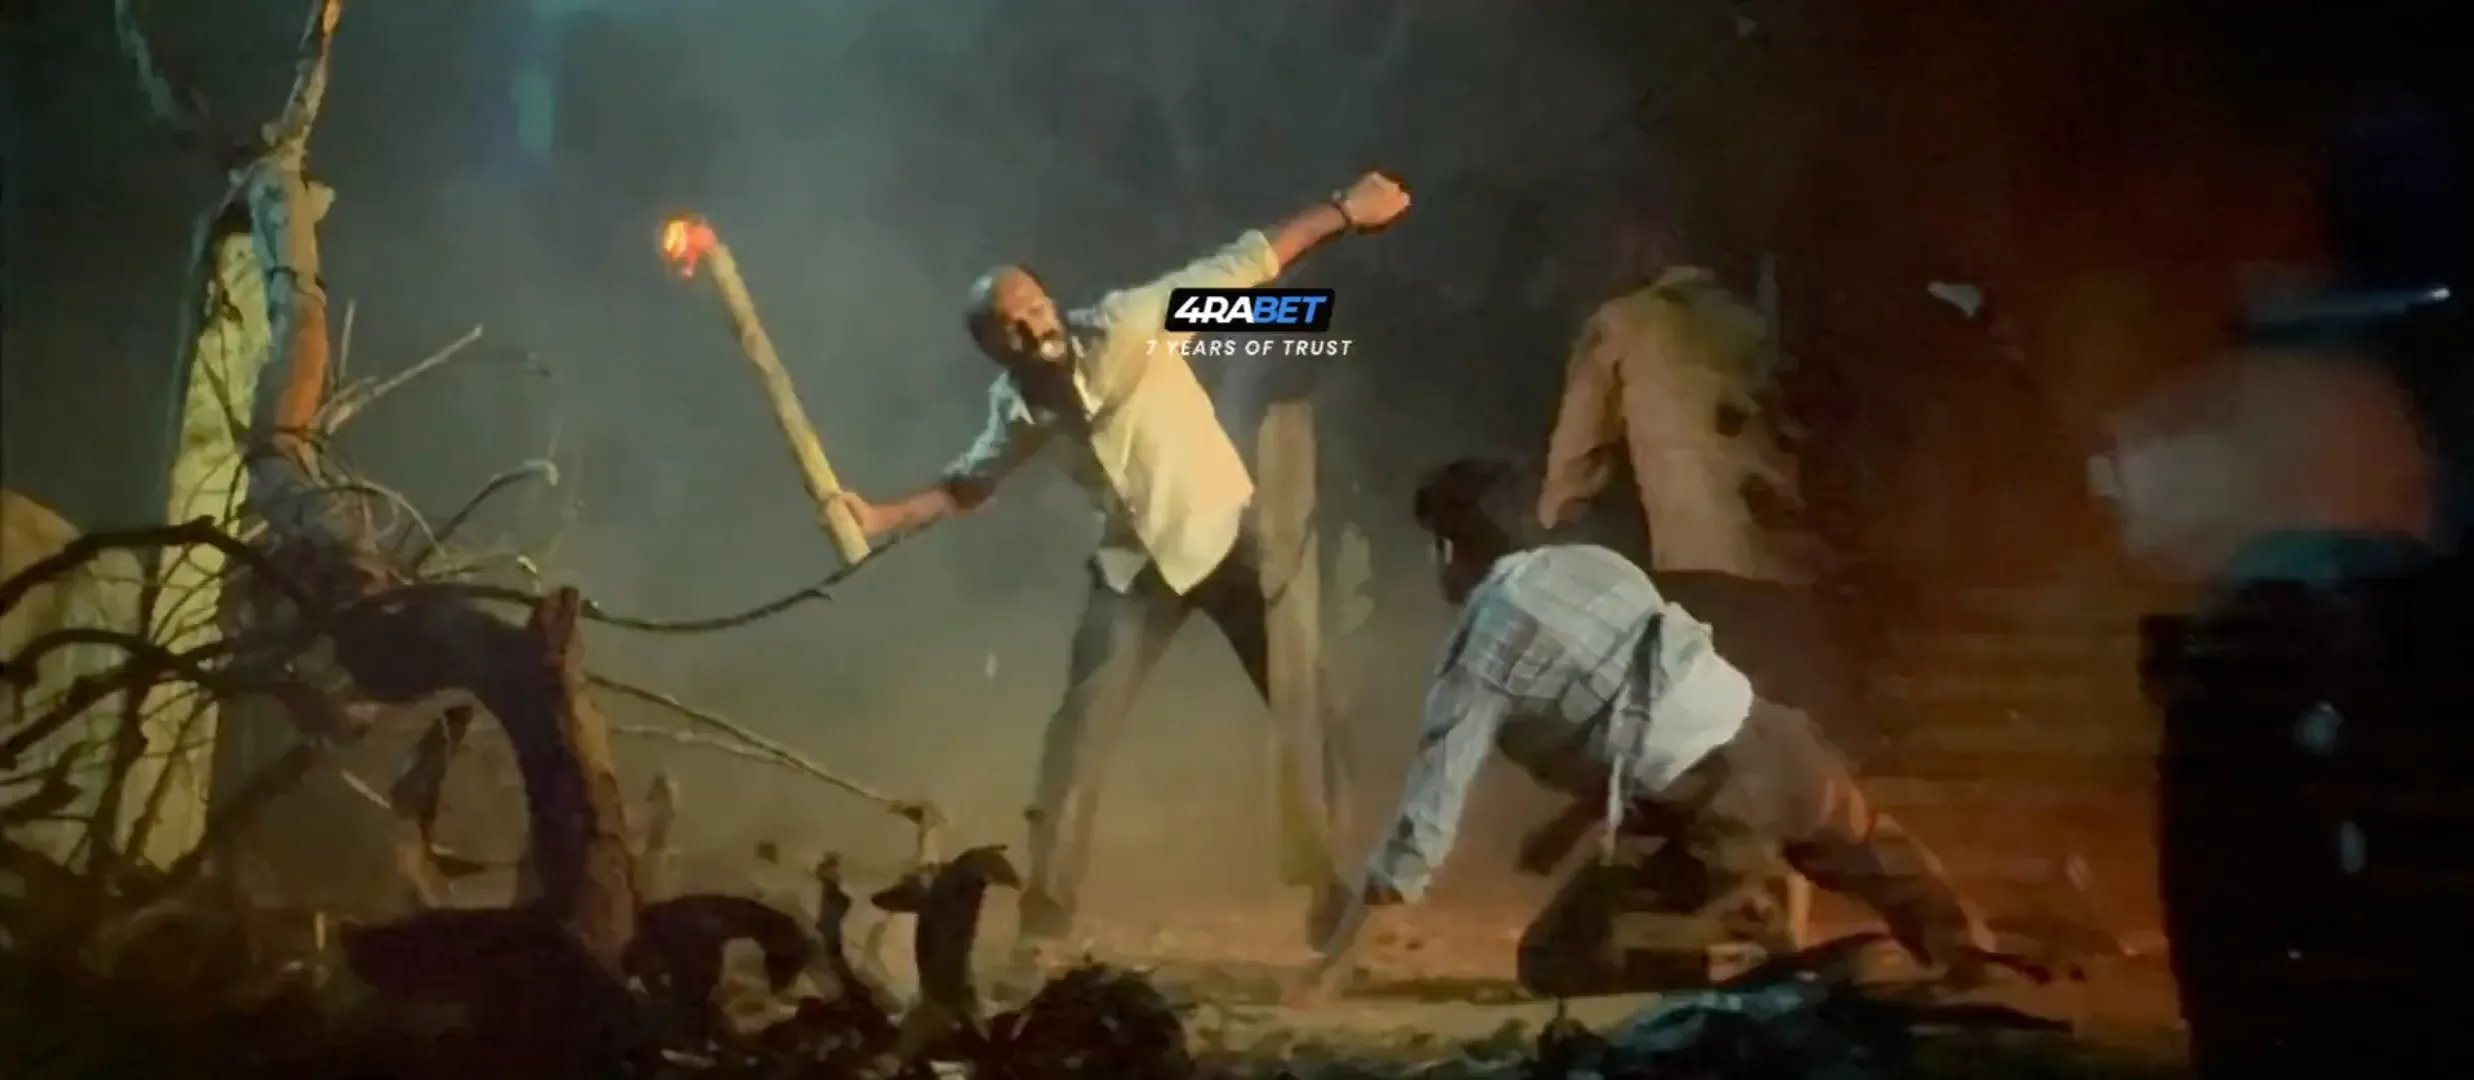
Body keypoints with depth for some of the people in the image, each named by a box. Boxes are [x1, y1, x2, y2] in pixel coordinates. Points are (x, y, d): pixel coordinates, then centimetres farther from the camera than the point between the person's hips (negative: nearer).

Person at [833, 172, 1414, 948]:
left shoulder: (1128, 324, -19)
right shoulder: (1019, 406, -5)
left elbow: (1241, 267, -19)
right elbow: (970, 482, 11)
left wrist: (1342, 211, -21)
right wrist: (882, 519, -1)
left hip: (1227, 533, -3)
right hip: (1134, 565, 3)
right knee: (1077, 734, -1)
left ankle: (1333, 881, 16)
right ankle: (1047, 913, 10)